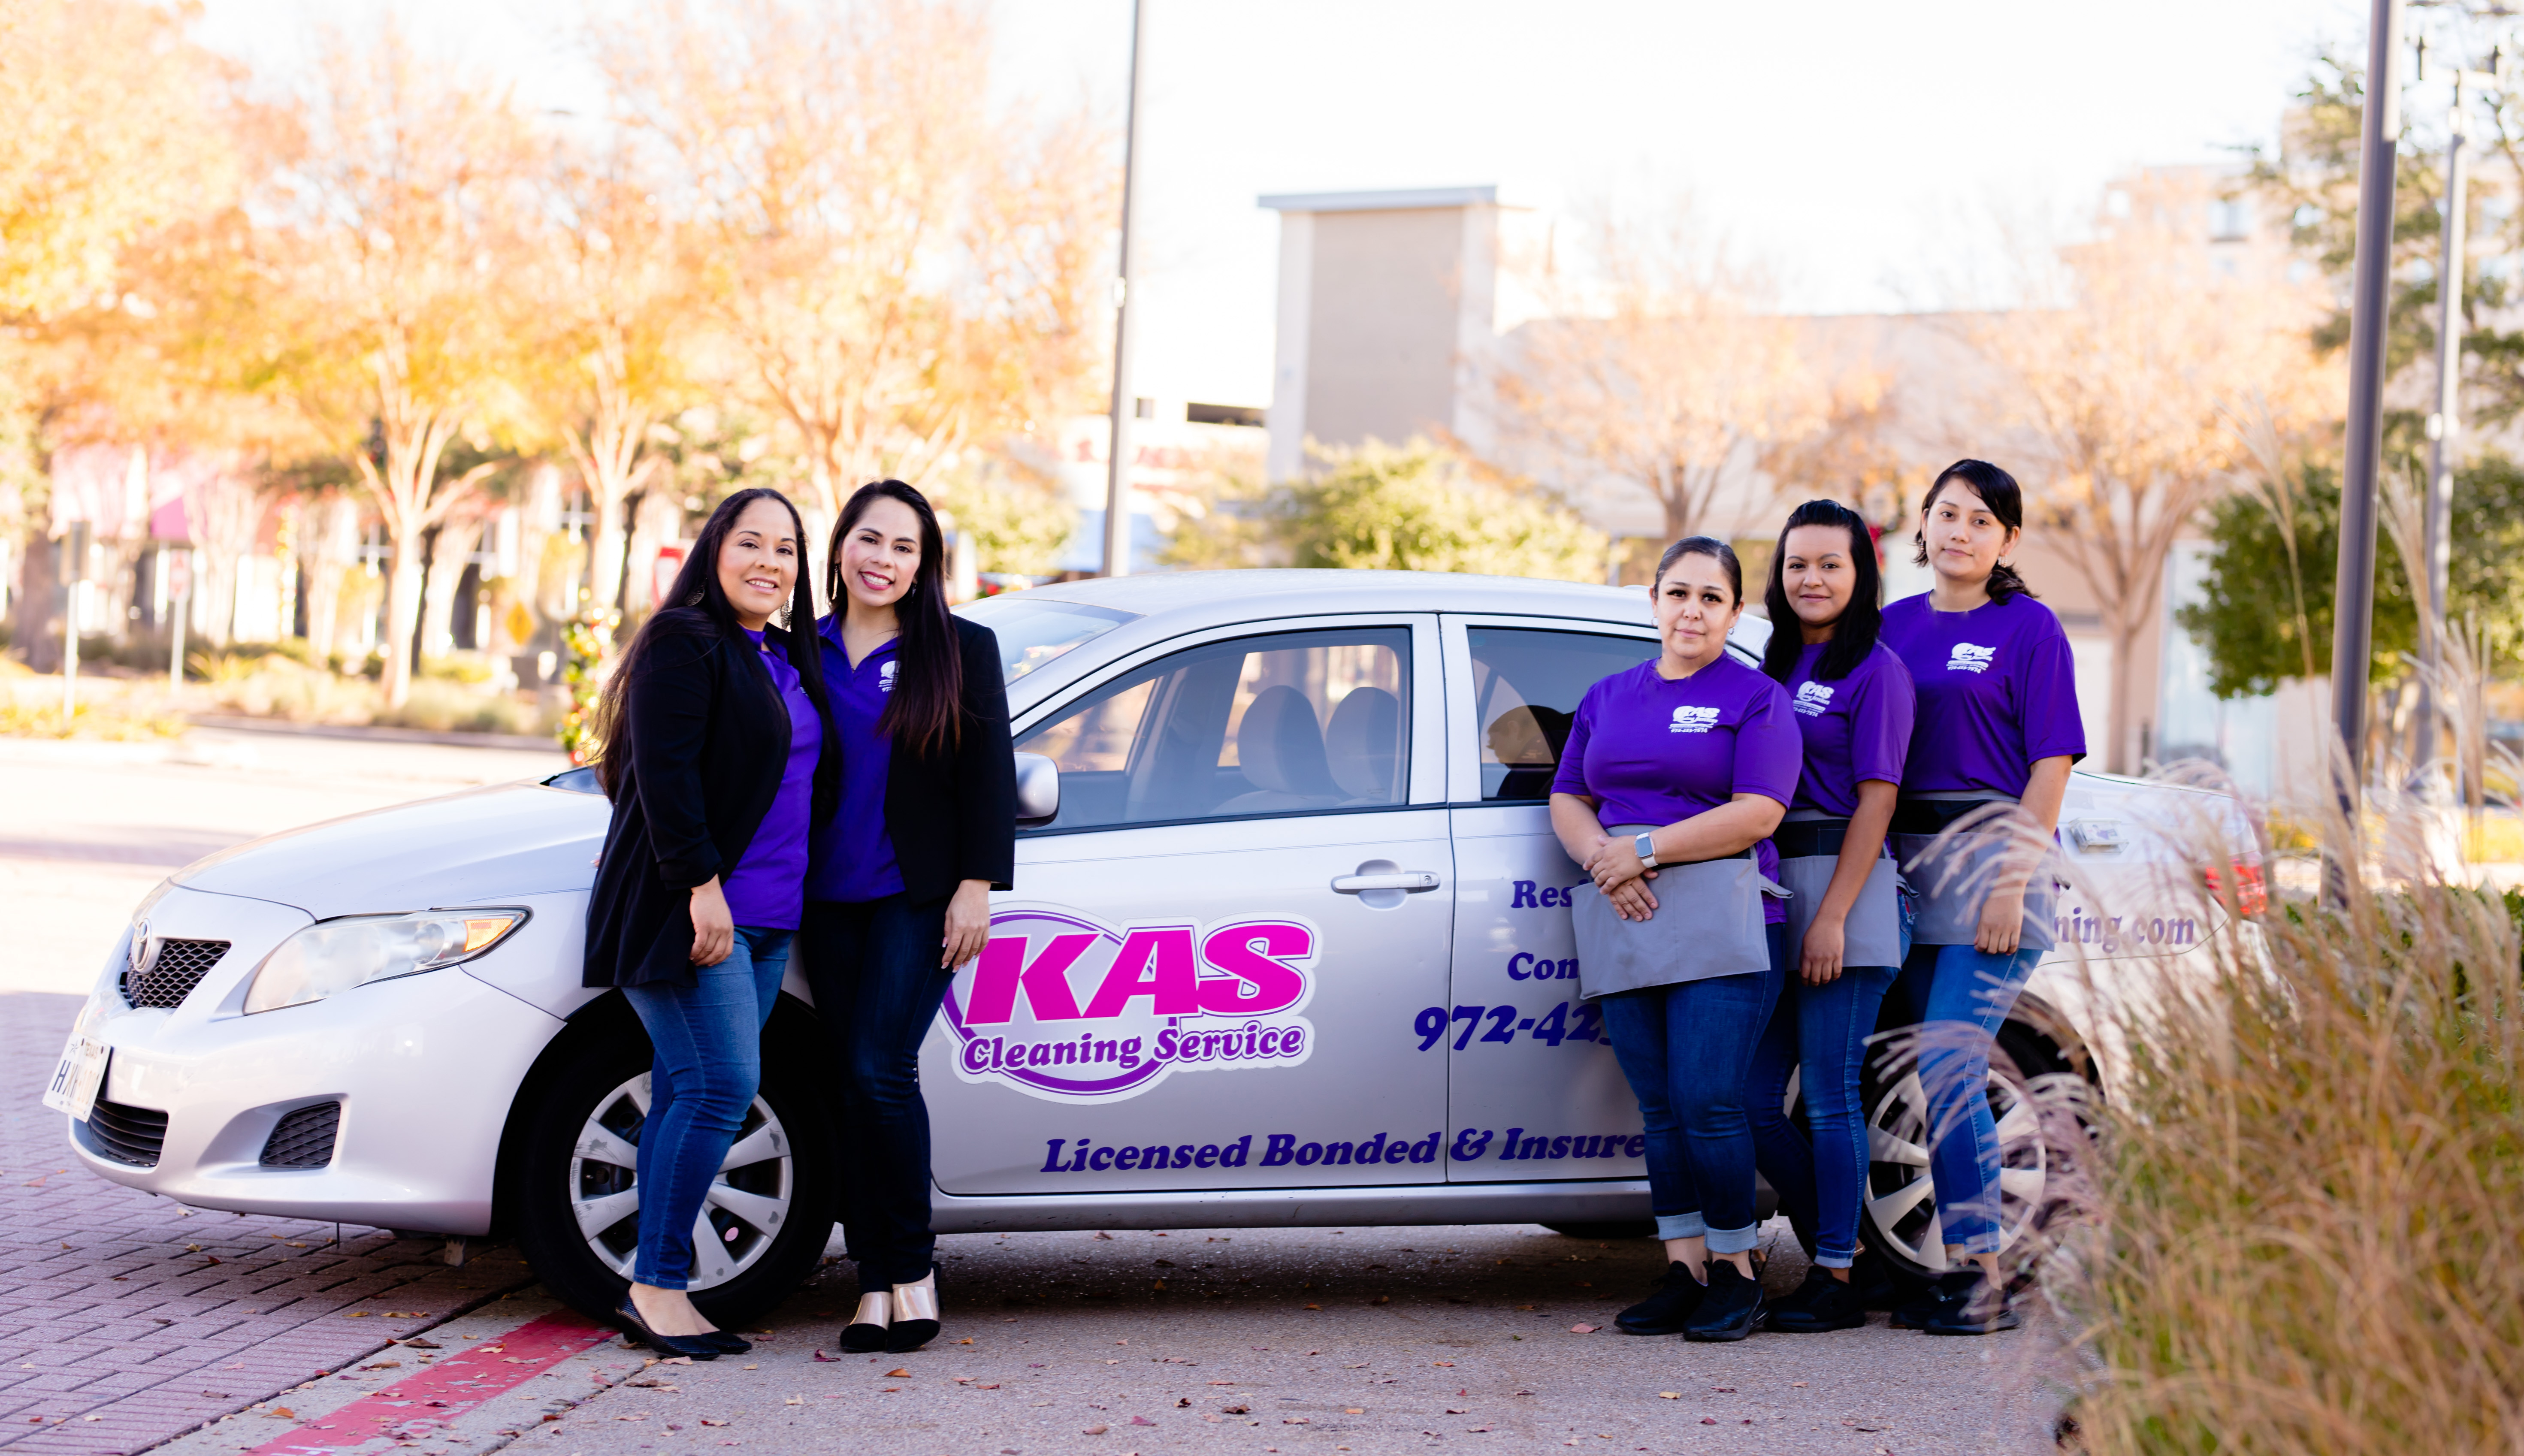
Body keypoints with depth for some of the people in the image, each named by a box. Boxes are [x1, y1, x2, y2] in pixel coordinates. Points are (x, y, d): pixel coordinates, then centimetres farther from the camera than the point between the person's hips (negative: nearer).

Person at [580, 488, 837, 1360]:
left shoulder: (789, 660, 19)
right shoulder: (684, 644, -7)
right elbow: (664, 773, -15)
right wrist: (701, 884, -21)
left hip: (762, 915, 8)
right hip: (689, 907, -8)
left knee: (690, 1093, 6)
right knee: (720, 1085, -14)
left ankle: (656, 1289, 7)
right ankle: (658, 1287, -8)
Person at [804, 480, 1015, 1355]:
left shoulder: (962, 651, 2)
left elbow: (989, 778, 0)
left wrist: (977, 887, -7)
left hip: (918, 896, -4)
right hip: (829, 898, 4)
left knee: (881, 1069, -14)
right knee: (853, 1085, 3)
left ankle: (913, 1266, -1)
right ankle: (875, 1283, 7)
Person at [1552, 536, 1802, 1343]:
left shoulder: (1756, 697, 3)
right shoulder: (1607, 698, 19)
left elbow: (1757, 813, -9)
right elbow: (1567, 801, 17)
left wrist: (1645, 851, -12)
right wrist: (1602, 859, -5)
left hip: (1719, 921, -5)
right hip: (1621, 923, 5)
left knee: (1707, 1102, -11)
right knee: (1660, 1108, 4)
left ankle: (1735, 1273, 0)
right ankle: (1682, 1272, 7)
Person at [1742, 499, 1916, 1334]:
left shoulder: (1876, 671, -4)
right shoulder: (1774, 668, 17)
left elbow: (1877, 800, -10)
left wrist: (1832, 916, -16)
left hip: (1846, 888, -7)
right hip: (1769, 889, 7)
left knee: (1829, 1097, -5)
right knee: (1753, 1100, 4)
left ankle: (1837, 1281, 3)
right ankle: (1840, 1248, 17)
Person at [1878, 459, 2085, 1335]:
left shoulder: (2028, 629, -1)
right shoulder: (1894, 626, 14)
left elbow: (2051, 763, -5)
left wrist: (2013, 880, -13)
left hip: (1992, 856, -6)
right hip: (1908, 866, 6)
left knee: (1947, 1067, -14)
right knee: (1944, 1077, 6)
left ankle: (1980, 1272, -9)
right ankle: (1960, 1265, 12)